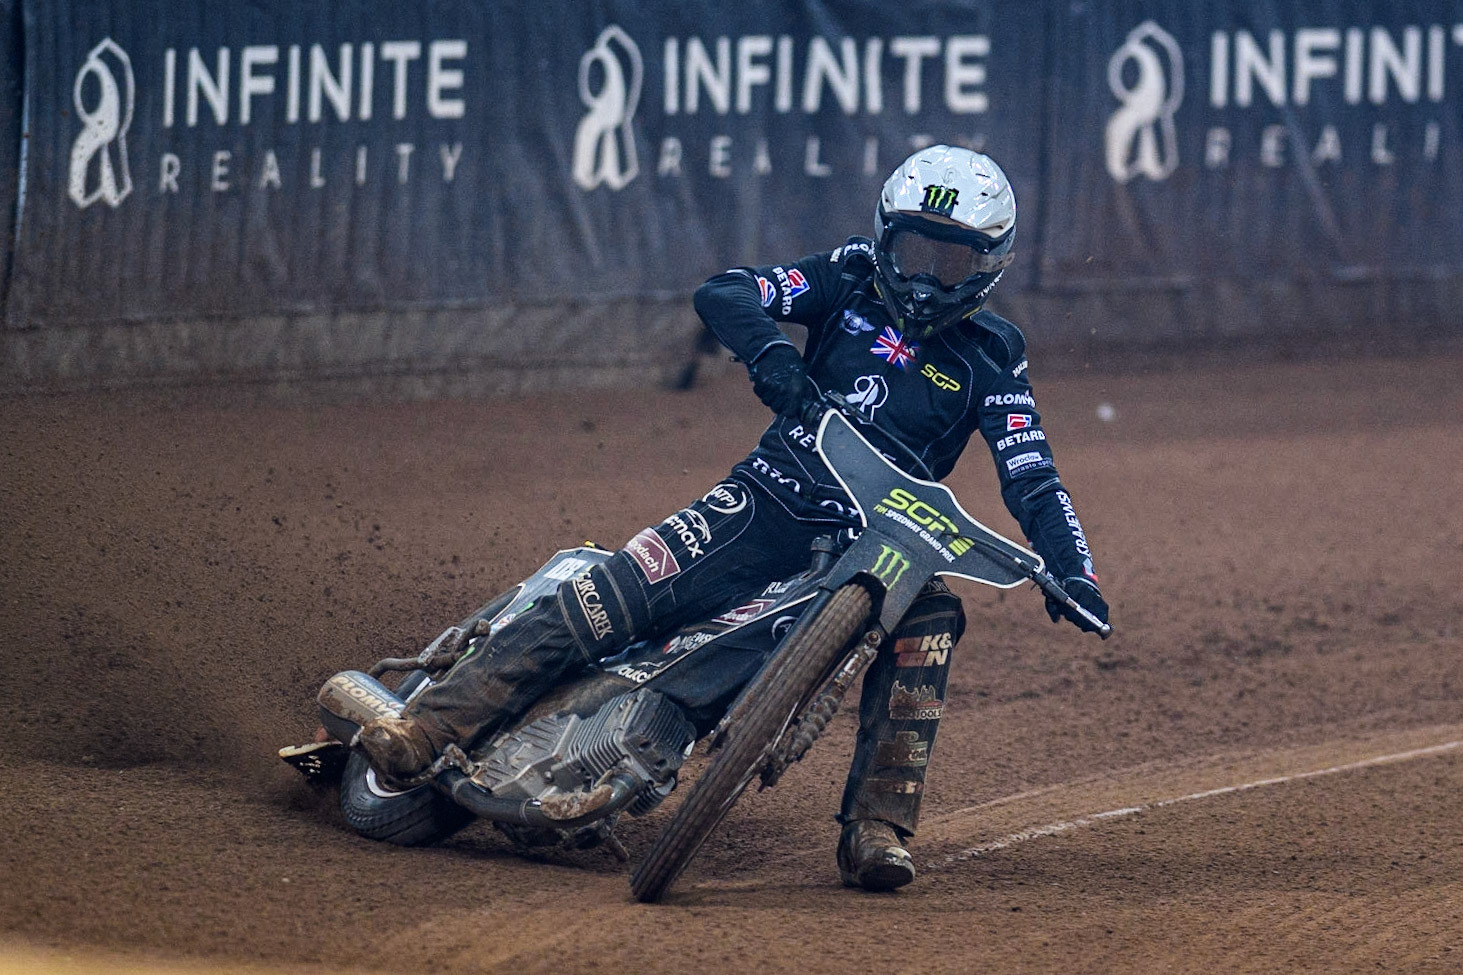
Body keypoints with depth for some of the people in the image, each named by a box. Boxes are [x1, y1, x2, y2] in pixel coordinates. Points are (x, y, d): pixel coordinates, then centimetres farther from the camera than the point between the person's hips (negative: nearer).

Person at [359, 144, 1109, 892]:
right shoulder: (854, 278, 4)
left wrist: (1072, 570, -18)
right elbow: (722, 294, -7)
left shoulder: (991, 357, 4)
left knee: (931, 616, -30)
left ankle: (876, 830, -28)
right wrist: (769, 352, -29)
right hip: (773, 500, -1)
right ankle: (425, 729, -22)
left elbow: (1032, 479, -1)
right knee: (611, 597, -19)